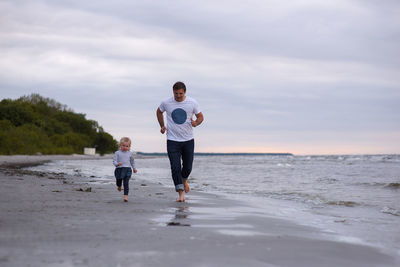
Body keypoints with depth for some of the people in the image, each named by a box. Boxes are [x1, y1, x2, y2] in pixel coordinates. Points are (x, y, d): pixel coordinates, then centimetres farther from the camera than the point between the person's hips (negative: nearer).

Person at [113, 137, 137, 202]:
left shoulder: (130, 153, 10)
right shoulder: (117, 153, 0)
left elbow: (132, 161, 24)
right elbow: (114, 160, -5)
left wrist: (134, 168, 30)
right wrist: (117, 164, -26)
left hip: (127, 169, 0)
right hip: (119, 169, 0)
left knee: (126, 183, -9)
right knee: (119, 180, 13)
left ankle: (125, 196, -8)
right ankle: (119, 186, 49)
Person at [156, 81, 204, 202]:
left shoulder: (192, 103, -4)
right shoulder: (166, 103, -4)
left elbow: (200, 117, 6)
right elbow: (159, 111, 18)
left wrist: (195, 123, -16)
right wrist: (162, 126, 10)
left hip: (188, 140, 1)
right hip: (172, 141, -1)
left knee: (187, 167, 9)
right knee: (175, 167, -10)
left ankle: (184, 180, 42)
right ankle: (181, 193, -9)